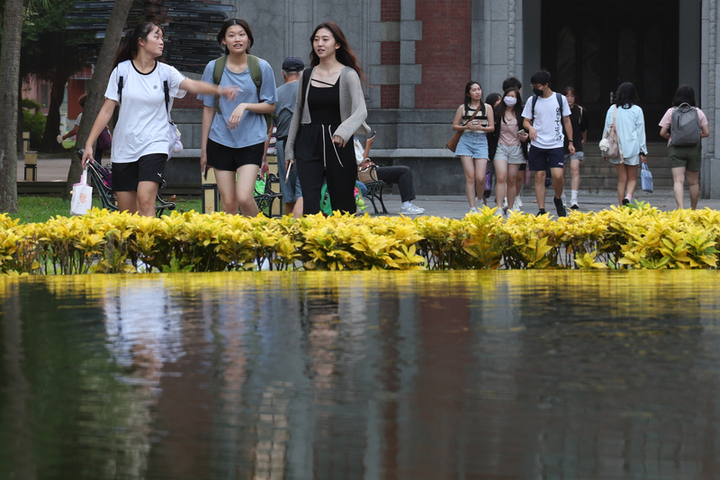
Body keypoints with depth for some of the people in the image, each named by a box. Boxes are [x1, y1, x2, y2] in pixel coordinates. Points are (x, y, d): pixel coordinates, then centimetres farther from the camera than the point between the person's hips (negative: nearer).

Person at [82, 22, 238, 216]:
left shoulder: (165, 72, 3)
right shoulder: (122, 71, 2)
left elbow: (192, 85, -15)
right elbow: (107, 110, 5)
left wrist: (219, 89, -34)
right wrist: (89, 144, 2)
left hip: (154, 146, -1)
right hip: (124, 148, 1)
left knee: (145, 201, -19)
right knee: (126, 213, 3)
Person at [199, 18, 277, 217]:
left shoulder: (261, 68, 0)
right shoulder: (213, 68, 3)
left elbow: (270, 106, 5)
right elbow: (208, 109, 9)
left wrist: (245, 106, -14)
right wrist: (203, 148, 9)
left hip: (252, 140, -2)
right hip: (221, 140, 2)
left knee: (244, 197, -15)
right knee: (228, 202, 1)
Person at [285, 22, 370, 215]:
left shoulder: (348, 75, -2)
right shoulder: (307, 76, 11)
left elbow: (360, 111, -12)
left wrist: (344, 130, -31)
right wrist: (289, 149, 16)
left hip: (338, 145, -3)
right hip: (309, 144, 3)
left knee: (342, 204, 2)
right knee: (309, 202, -10)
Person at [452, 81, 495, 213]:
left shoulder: (487, 107, 10)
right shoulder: (463, 108, 9)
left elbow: (492, 127, 7)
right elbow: (454, 126, 10)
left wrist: (481, 128, -11)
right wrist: (466, 127, -9)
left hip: (481, 141, 0)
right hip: (466, 141, 0)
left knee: (480, 178, -10)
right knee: (470, 176, -9)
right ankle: (472, 208, -7)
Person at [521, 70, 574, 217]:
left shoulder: (560, 99, 2)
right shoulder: (532, 100, 6)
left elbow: (567, 121, 9)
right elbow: (526, 121, 11)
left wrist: (570, 142, 6)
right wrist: (530, 127, -13)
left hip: (556, 144, -2)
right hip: (537, 145, 2)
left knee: (558, 175, -14)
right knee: (539, 177, 1)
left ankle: (558, 199, 14)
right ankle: (541, 210, 6)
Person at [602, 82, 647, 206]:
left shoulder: (612, 109, 2)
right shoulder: (637, 110, -2)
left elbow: (607, 129, 6)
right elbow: (641, 132, -1)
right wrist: (643, 152, 3)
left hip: (616, 148, 2)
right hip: (632, 148, -2)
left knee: (622, 179, 9)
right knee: (632, 178, 8)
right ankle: (628, 196, -21)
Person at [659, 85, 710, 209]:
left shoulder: (671, 112, 0)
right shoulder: (698, 112, 3)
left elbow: (662, 132, -2)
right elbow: (706, 133, 3)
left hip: (675, 148, -1)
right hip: (694, 148, 1)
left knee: (678, 180, -9)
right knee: (693, 182, 13)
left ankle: (680, 208, -28)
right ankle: (693, 210, 26)